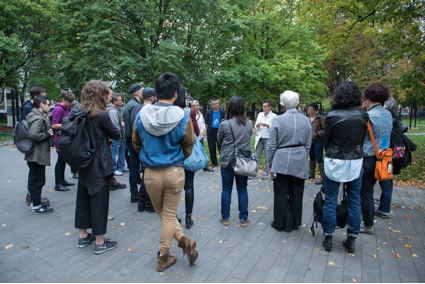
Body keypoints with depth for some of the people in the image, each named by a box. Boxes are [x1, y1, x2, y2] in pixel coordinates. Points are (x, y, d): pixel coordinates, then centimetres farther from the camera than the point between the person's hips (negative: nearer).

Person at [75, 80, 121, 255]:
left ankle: (83, 237, 33)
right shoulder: (101, 115, -18)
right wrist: (117, 131, 11)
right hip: (99, 166, -8)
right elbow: (116, 135, -8)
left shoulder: (81, 114, 4)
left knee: (83, 198, 17)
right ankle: (100, 243, 15)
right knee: (99, 201, 3)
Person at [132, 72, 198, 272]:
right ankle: (163, 258, 22)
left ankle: (184, 240, 15)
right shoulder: (183, 119, -14)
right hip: (174, 172, -1)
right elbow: (188, 148, -2)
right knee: (169, 215, 14)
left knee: (162, 213, 22)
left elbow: (136, 144, 5)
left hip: (151, 173, 2)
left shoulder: (141, 116, -8)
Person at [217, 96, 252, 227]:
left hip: (227, 161, -2)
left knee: (227, 189, 11)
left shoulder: (224, 124, -14)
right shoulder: (249, 124, -5)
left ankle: (225, 217, 21)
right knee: (242, 189, 12)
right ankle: (244, 218, 20)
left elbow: (219, 140, 1)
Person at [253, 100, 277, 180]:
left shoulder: (274, 116, -3)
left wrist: (266, 125, -24)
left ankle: (265, 173, 12)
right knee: (257, 155, 3)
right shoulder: (260, 114, 10)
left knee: (268, 156, 1)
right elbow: (256, 126, 9)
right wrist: (257, 124, -14)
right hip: (259, 138, 4)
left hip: (268, 139, -3)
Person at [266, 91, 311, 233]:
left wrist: (269, 162, 3)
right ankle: (295, 223, 28)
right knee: (296, 194, 14)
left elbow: (272, 144, -8)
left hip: (281, 162, -3)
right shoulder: (305, 120, 0)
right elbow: (308, 144, 8)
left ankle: (280, 223, 19)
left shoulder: (278, 120, -11)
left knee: (281, 194, 8)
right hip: (300, 163, 4)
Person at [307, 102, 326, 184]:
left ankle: (323, 177, -2)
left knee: (319, 159, -8)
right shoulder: (308, 119, 9)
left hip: (318, 141, -8)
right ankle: (312, 174, 32)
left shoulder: (320, 118, -12)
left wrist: (317, 133, -16)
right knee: (312, 158, 18)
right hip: (310, 141, 8)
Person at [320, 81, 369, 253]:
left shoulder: (333, 116, -12)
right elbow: (362, 139, 5)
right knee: (354, 201, 13)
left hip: (334, 162, -3)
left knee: (330, 201, 8)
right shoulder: (363, 116, -3)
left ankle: (328, 238, 17)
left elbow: (326, 140, -3)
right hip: (355, 162, 3)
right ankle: (352, 239, 22)